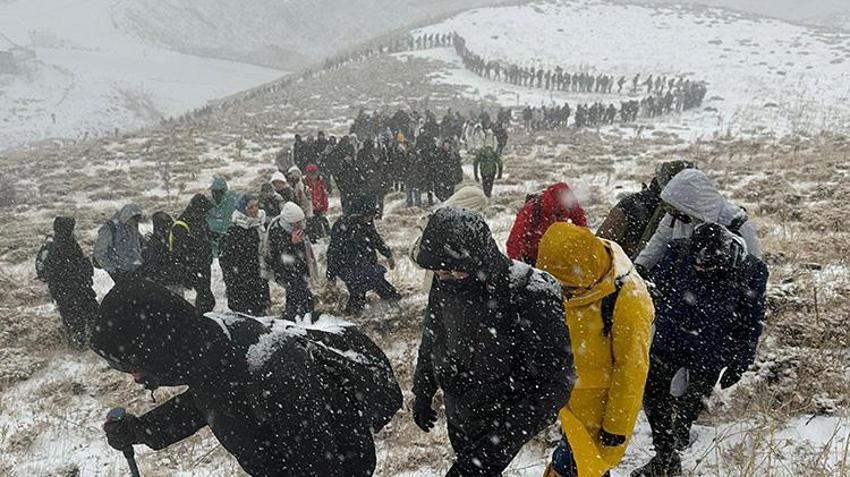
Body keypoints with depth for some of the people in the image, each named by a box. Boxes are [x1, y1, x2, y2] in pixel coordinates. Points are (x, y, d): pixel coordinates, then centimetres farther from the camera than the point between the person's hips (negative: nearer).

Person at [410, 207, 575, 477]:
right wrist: (422, 393, 15)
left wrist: (498, 443, -29)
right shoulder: (445, 285, -12)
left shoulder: (532, 298, -30)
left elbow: (555, 383, -26)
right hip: (458, 414, 6)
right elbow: (431, 339, 8)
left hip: (502, 420, -6)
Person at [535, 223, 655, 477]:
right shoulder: (576, 284, -6)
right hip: (572, 398, 7)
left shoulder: (627, 301, -27)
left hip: (599, 407, -7)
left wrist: (617, 428, -13)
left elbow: (631, 371, -20)